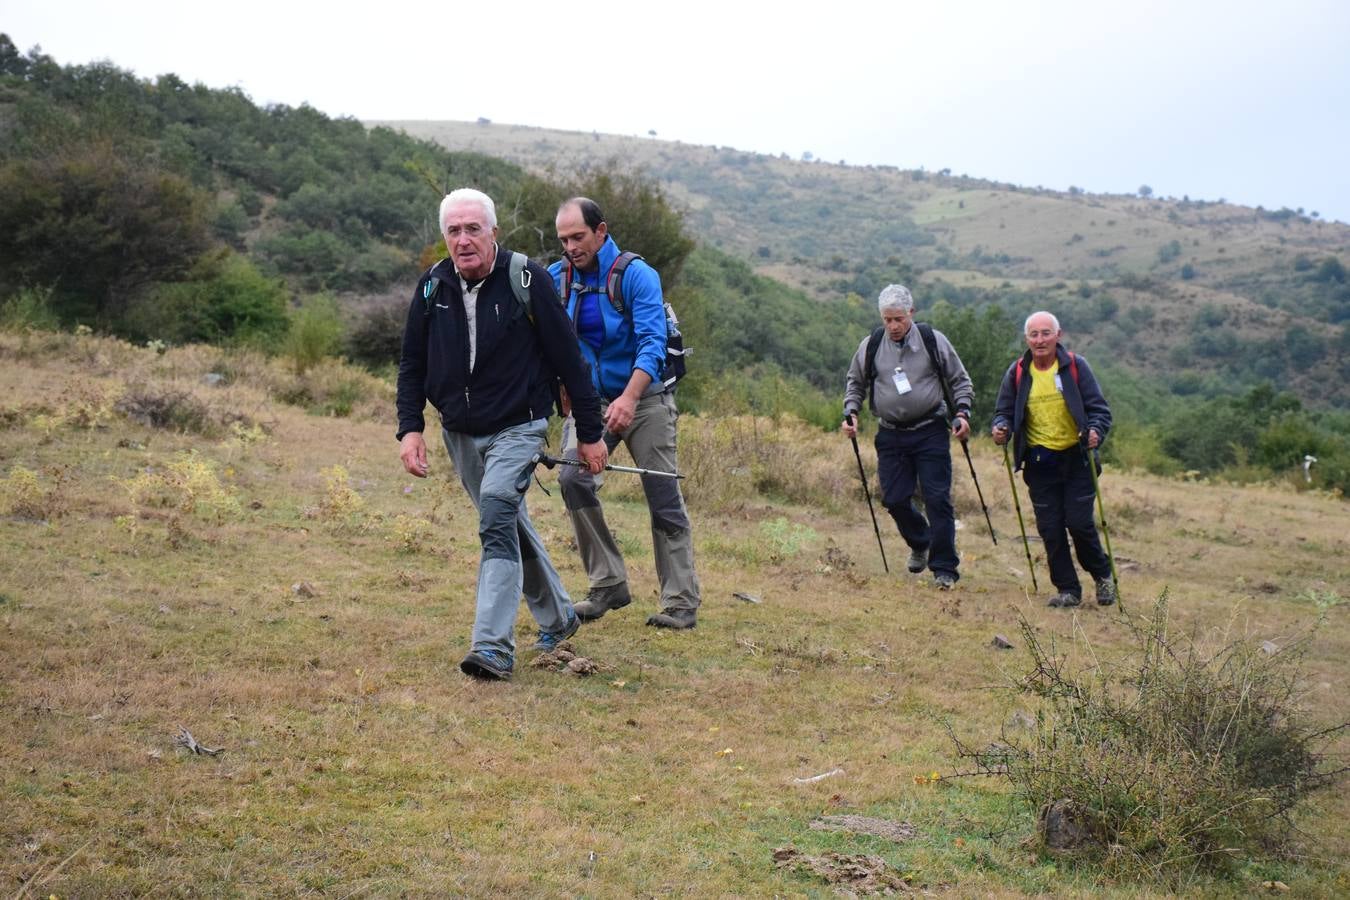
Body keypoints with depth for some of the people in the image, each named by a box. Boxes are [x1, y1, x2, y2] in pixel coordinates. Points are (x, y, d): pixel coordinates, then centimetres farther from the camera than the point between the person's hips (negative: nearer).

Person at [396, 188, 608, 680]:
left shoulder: (527, 280, -14)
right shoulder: (432, 287, -1)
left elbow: (568, 359, -8)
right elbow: (412, 364, 9)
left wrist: (590, 434, -5)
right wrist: (410, 428, -5)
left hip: (517, 428, -6)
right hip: (459, 433, 6)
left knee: (497, 519, -23)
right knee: (510, 525, 17)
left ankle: (493, 648, -26)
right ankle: (557, 617, 37)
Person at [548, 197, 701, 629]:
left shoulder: (636, 275, -15)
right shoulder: (557, 278, 0)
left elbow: (652, 343, -24)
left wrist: (628, 399, -38)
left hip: (644, 399, -4)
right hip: (590, 399, 4)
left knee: (664, 500, -2)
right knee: (573, 478, -16)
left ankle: (681, 603, 7)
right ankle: (609, 585, -4)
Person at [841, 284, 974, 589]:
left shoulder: (934, 341, -3)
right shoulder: (871, 346, 1)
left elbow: (960, 381, 7)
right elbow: (855, 383, 16)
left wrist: (962, 412, -6)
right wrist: (851, 413, 2)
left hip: (931, 433, -2)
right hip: (891, 436, 3)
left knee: (938, 498, -6)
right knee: (895, 500, 5)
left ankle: (944, 568, 2)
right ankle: (919, 543, 35)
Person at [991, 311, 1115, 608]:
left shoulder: (1076, 366, -3)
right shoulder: (1017, 372, 4)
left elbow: (1099, 408, -3)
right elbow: (1004, 411, 10)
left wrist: (1095, 432, -23)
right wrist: (1001, 428, -12)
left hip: (1076, 458, -2)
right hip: (1039, 463, 2)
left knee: (1079, 522, -8)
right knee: (1050, 528, 1)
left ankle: (1103, 575, 19)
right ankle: (1068, 589, 15)